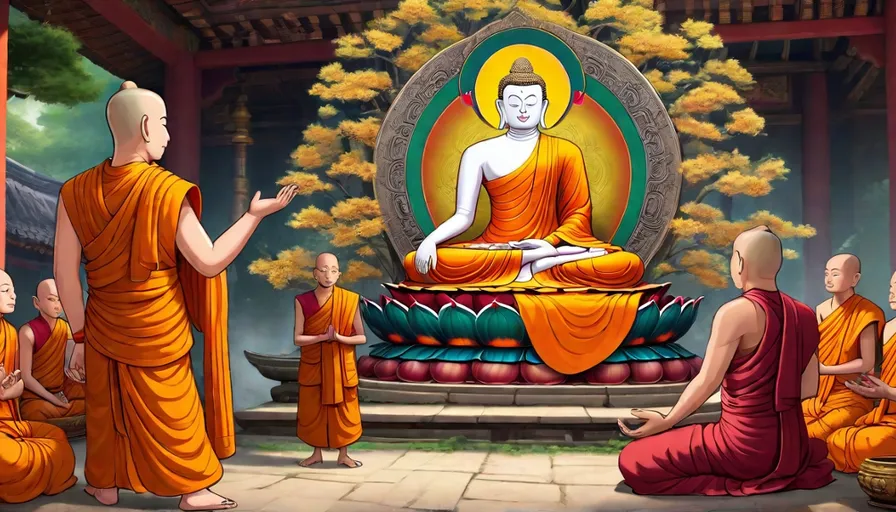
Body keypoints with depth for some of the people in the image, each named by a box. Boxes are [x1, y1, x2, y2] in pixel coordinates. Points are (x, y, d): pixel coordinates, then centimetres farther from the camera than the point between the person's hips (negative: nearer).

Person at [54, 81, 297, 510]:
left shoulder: (78, 191, -11)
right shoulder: (167, 191, -22)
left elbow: (65, 272, -9)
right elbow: (210, 263, -18)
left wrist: (79, 335, 1)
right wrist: (255, 215, -9)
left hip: (104, 327, 3)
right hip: (159, 330, -3)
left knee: (107, 406, 21)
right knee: (173, 408, 13)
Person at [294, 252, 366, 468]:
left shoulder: (349, 300, -8)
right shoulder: (303, 301, -7)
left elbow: (362, 337, -5)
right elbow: (298, 338, -8)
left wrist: (339, 337, -21)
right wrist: (324, 337, -20)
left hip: (341, 365, -1)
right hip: (313, 365, 1)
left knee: (343, 409, 5)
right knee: (313, 409, 8)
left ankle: (343, 455, 19)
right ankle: (317, 453, 24)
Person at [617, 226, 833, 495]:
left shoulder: (736, 312, -16)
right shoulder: (799, 313, 3)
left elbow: (706, 382, -13)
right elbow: (809, 387, 7)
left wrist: (666, 421, 0)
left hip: (746, 445, -8)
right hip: (790, 443, 8)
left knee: (633, 462, -5)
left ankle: (738, 479, -9)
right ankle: (789, 470, 12)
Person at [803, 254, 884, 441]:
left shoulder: (864, 314, -16)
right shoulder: (821, 310, 2)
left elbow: (867, 363, -15)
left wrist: (825, 369, -20)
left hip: (851, 398, -6)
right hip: (820, 395, 6)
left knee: (809, 439, -17)